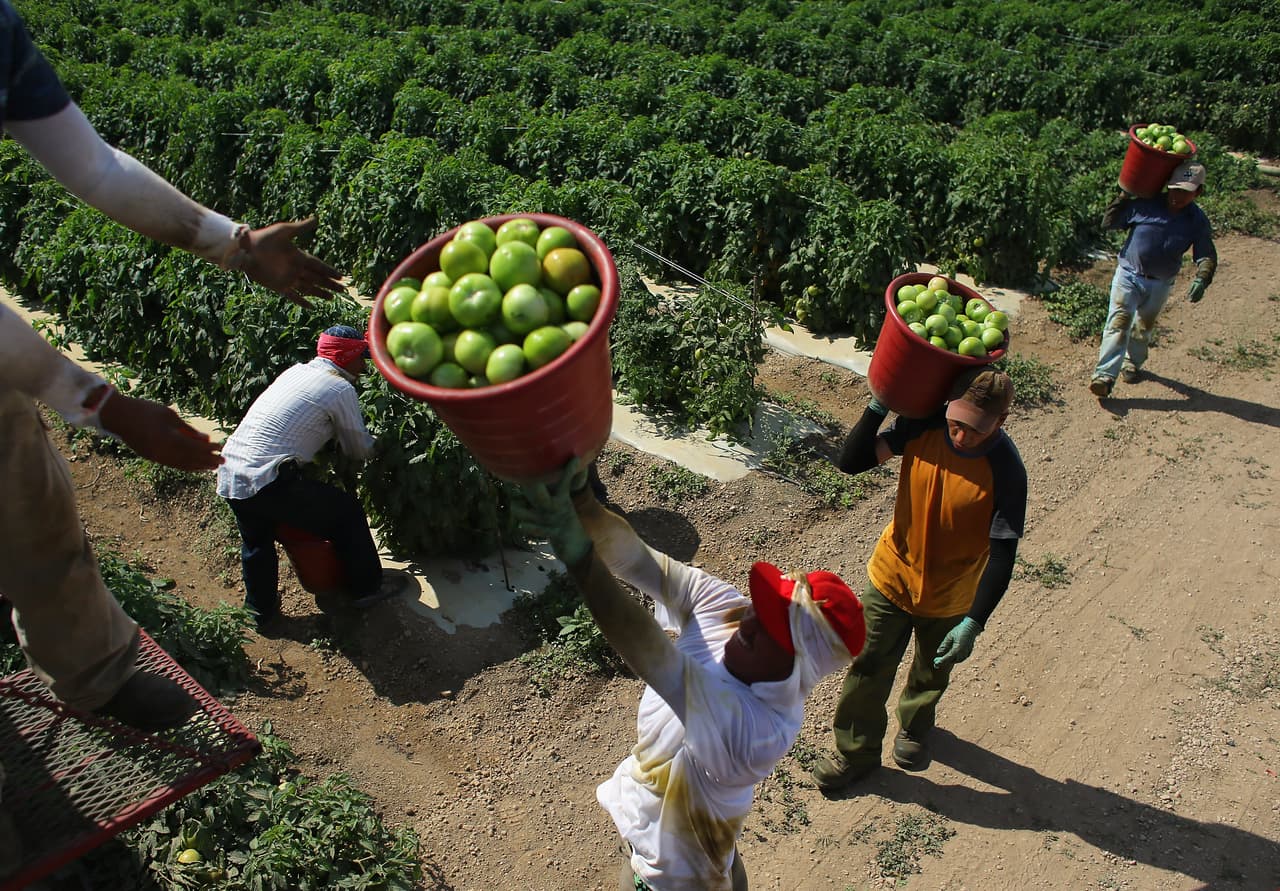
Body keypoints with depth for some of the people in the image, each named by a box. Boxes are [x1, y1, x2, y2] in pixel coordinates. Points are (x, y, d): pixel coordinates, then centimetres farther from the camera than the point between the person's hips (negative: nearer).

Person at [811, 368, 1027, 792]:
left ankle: (914, 728, 56)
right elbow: (852, 461, -16)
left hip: (949, 598, -1)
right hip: (892, 577, 1)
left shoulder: (1005, 471, -27)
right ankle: (855, 751, 36)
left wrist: (974, 622, -25)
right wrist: (878, 406, -28)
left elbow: (1002, 554, -22)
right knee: (868, 669, 13)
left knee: (932, 675, 25)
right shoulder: (923, 425, -20)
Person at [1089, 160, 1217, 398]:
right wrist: (1123, 197, -11)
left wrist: (1201, 279, -21)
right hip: (1128, 274, -3)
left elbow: (1206, 256, -2)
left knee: (1144, 327, 18)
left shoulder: (1197, 221, -4)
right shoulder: (1144, 205, -10)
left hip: (1160, 285, 3)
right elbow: (1108, 222, -2)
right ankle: (1104, 375, -22)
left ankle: (1132, 363, 42)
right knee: (1119, 322, -15)